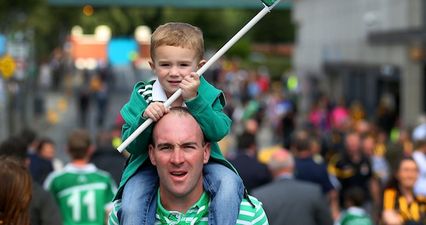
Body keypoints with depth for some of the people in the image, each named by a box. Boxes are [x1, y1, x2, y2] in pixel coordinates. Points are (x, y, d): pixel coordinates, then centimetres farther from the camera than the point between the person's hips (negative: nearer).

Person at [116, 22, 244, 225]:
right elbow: (131, 145, -11)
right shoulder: (142, 96, -8)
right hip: (150, 165, 0)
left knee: (229, 183, -28)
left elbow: (218, 132, -25)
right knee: (131, 208, -24)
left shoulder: (208, 95, -8)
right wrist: (145, 118, -31)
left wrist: (194, 100, -33)